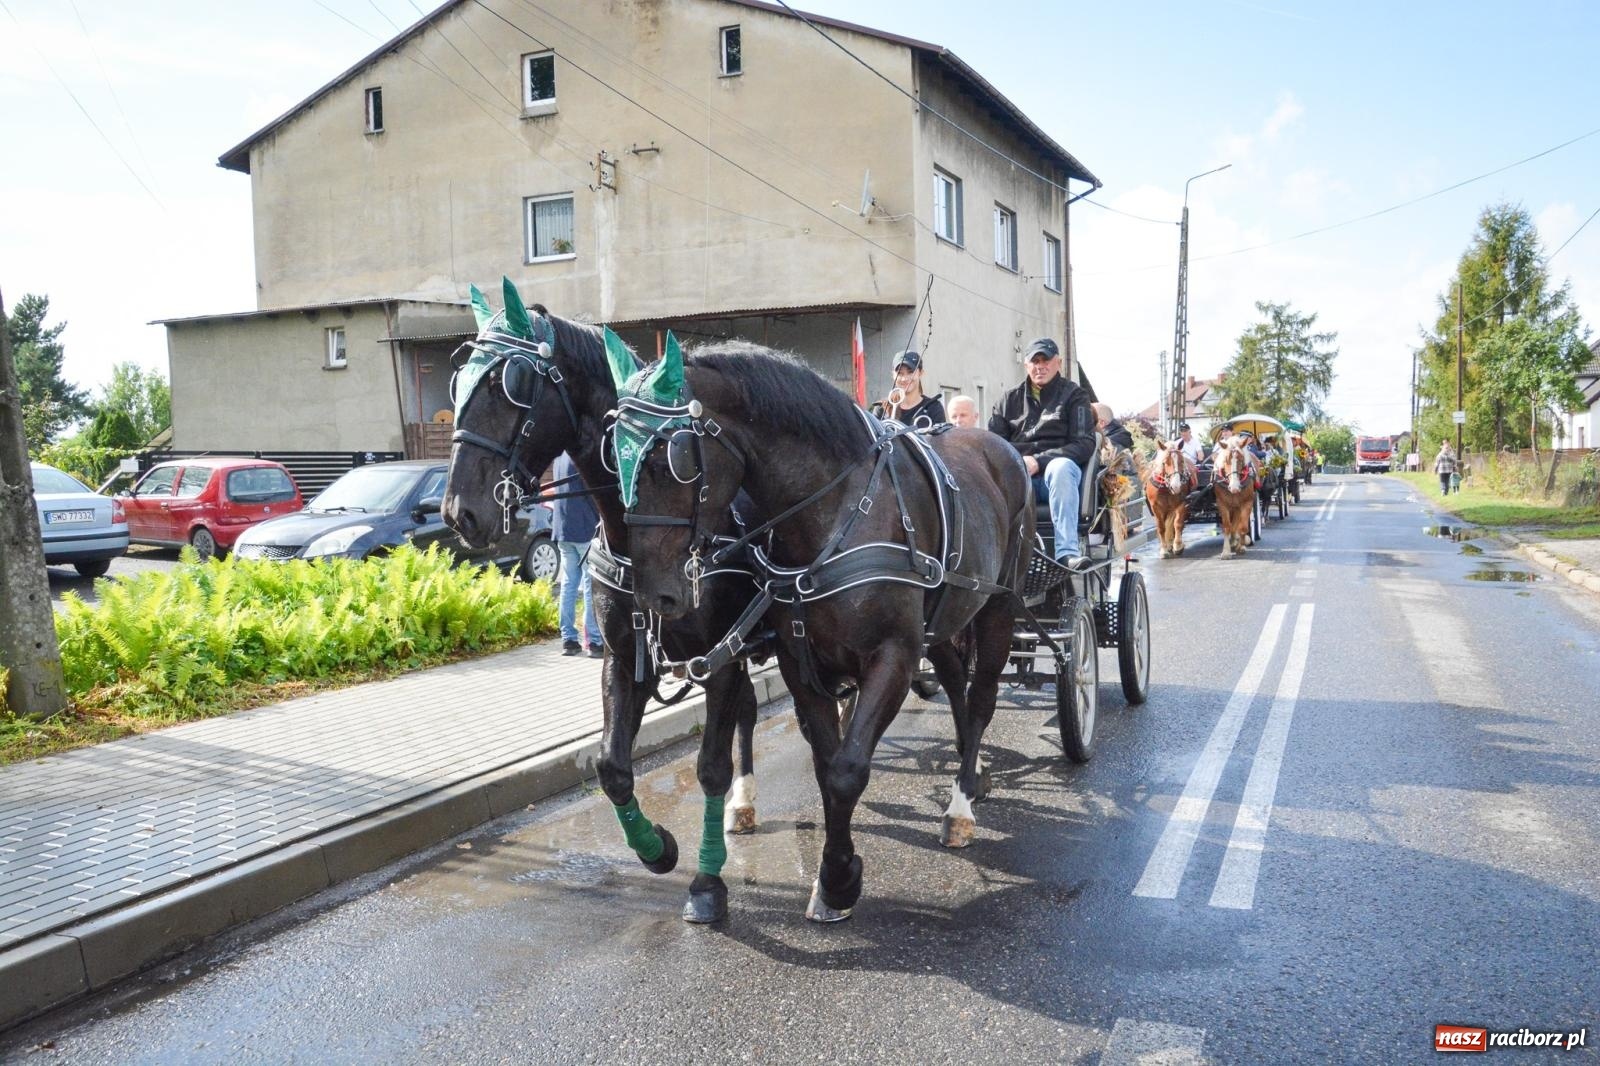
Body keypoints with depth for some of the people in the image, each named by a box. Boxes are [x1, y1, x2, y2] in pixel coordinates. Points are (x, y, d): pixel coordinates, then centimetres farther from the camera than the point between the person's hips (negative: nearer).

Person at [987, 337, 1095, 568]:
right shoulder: (1010, 399, 21)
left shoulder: (1073, 395, 13)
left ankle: (1066, 552, -45)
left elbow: (1085, 444, 0)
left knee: (1061, 466, -38)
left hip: (1054, 475, -2)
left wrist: (1039, 461, -14)